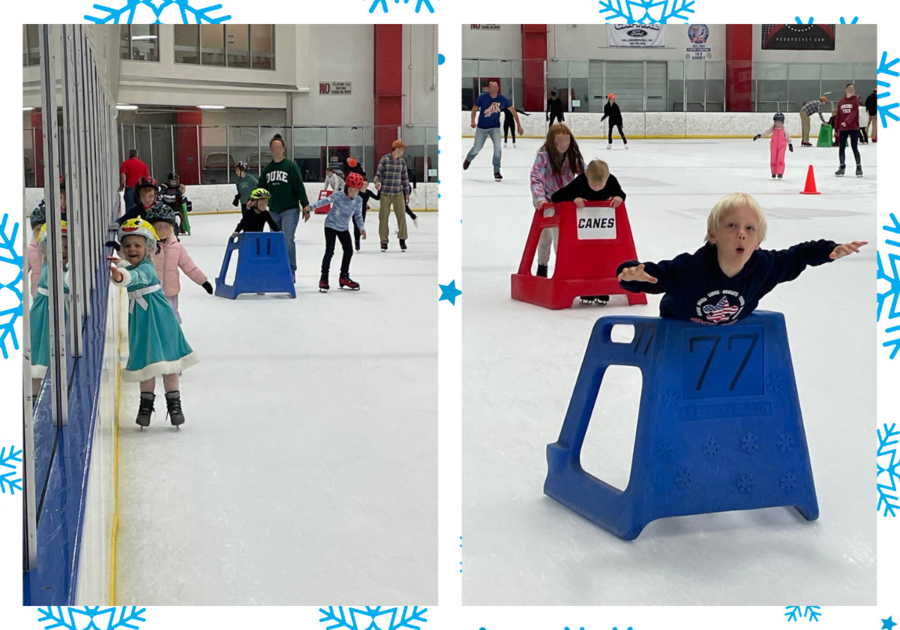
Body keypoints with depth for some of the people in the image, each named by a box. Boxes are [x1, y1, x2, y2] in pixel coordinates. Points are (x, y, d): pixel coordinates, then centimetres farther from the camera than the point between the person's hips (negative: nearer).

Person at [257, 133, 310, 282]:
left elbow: (299, 186, -8)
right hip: (273, 211, 5)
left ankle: (291, 271, -8)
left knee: (288, 239, -16)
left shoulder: (291, 165, -5)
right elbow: (261, 187, 11)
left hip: (290, 210, -5)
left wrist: (305, 206, -11)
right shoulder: (268, 168, 10)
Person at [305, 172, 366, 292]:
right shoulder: (338, 195, -19)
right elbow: (325, 200, -25)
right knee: (329, 251, -10)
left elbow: (358, 215, 6)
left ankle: (344, 277, 23)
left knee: (349, 251, 7)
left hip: (344, 228, 6)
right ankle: (324, 278, 0)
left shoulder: (359, 200, -5)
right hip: (331, 225, -6)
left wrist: (362, 228, -2)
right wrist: (311, 206, -36)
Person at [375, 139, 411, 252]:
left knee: (401, 216, -4)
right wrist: (377, 182, -26)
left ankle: (402, 239, 8)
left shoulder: (402, 161, 6)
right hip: (385, 193, -3)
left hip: (398, 193, 3)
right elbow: (378, 173, -5)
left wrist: (407, 193, 13)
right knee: (384, 217, 1)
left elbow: (405, 177, 12)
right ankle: (384, 241, 12)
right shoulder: (384, 159, -6)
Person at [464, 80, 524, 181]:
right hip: (482, 127, -1)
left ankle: (496, 171, -4)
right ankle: (468, 160, 44)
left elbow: (513, 110, -3)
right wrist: (473, 121, -17)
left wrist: (519, 125, -2)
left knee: (497, 147, -18)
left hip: (495, 127, 1)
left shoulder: (502, 99, -14)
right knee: (477, 148, 8)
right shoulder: (482, 97, -18)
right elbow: (474, 108, -3)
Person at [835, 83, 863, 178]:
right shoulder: (841, 101, 7)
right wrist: (836, 129, 9)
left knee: (854, 148, -2)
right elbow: (838, 115, 9)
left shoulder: (856, 100, -4)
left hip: (853, 128, -4)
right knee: (841, 148, 6)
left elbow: (854, 113, -17)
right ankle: (842, 167, 17)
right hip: (842, 129, 4)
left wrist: (846, 122, -32)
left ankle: (859, 167, 7)